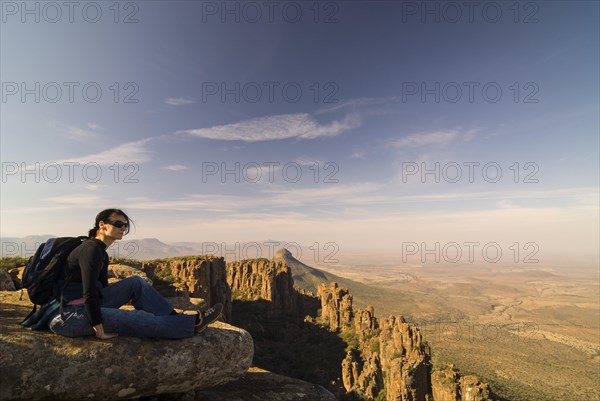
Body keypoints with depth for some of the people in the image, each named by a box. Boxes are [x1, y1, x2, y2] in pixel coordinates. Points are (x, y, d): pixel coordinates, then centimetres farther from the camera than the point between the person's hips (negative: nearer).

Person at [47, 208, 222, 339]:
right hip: (69, 316, -9)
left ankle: (174, 318, -2)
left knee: (136, 283, 1)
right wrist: (99, 328, -22)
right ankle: (193, 323, -11)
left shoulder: (101, 253, 10)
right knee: (138, 319, -17)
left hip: (85, 306, 9)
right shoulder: (92, 248, -19)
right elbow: (89, 292, -25)